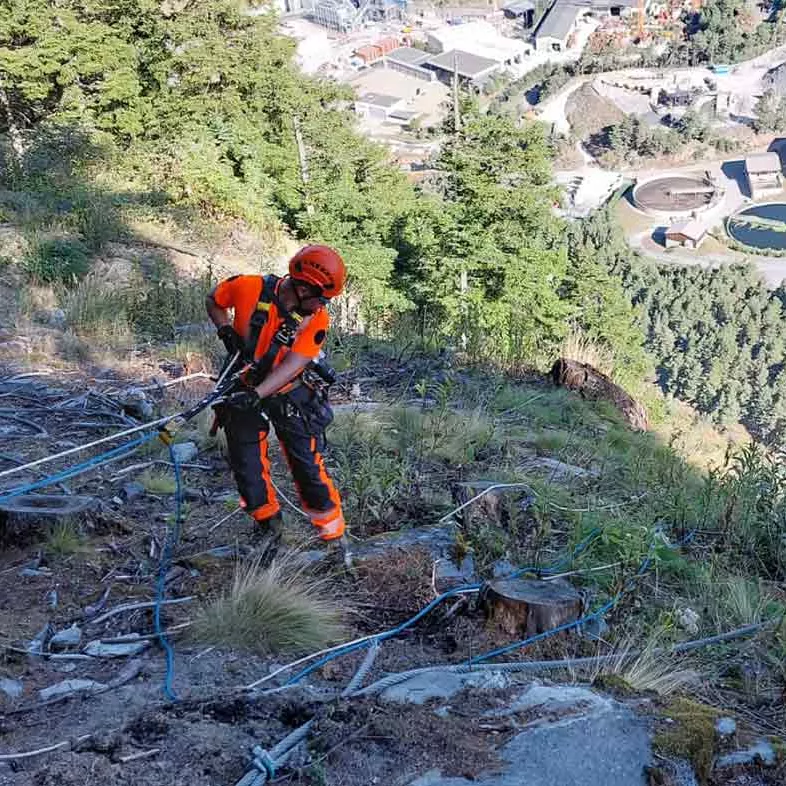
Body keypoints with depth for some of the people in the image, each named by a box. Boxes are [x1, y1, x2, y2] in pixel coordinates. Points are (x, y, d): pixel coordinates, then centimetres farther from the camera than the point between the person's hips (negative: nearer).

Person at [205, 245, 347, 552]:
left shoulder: (316, 319, -19)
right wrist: (226, 331, -16)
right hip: (244, 388, 1)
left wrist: (256, 394, -38)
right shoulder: (250, 288, -20)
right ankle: (270, 531, 25)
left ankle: (333, 535, 13)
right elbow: (213, 301, 0)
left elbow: (291, 366, -25)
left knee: (308, 466, -2)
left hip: (289, 392, -1)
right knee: (247, 468, 5)